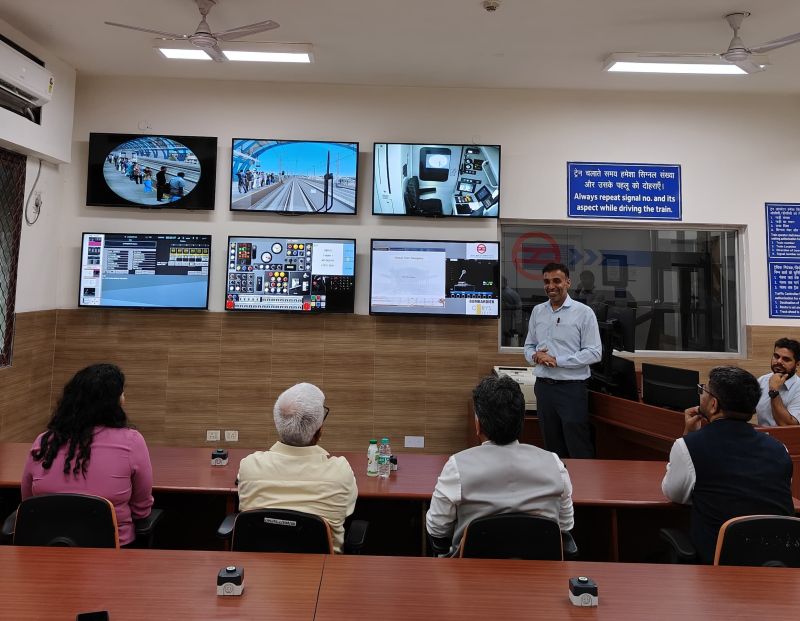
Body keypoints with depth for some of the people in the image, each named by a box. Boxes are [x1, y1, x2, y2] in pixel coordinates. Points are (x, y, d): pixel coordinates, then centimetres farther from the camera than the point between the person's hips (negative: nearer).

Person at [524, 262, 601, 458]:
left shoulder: (583, 312, -6)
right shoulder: (537, 311, 8)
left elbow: (594, 353, -10)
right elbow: (529, 346, 15)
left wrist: (556, 360, -16)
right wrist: (535, 356, -9)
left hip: (571, 388, -5)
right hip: (543, 386, 5)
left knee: (579, 452, 1)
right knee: (552, 449, 16)